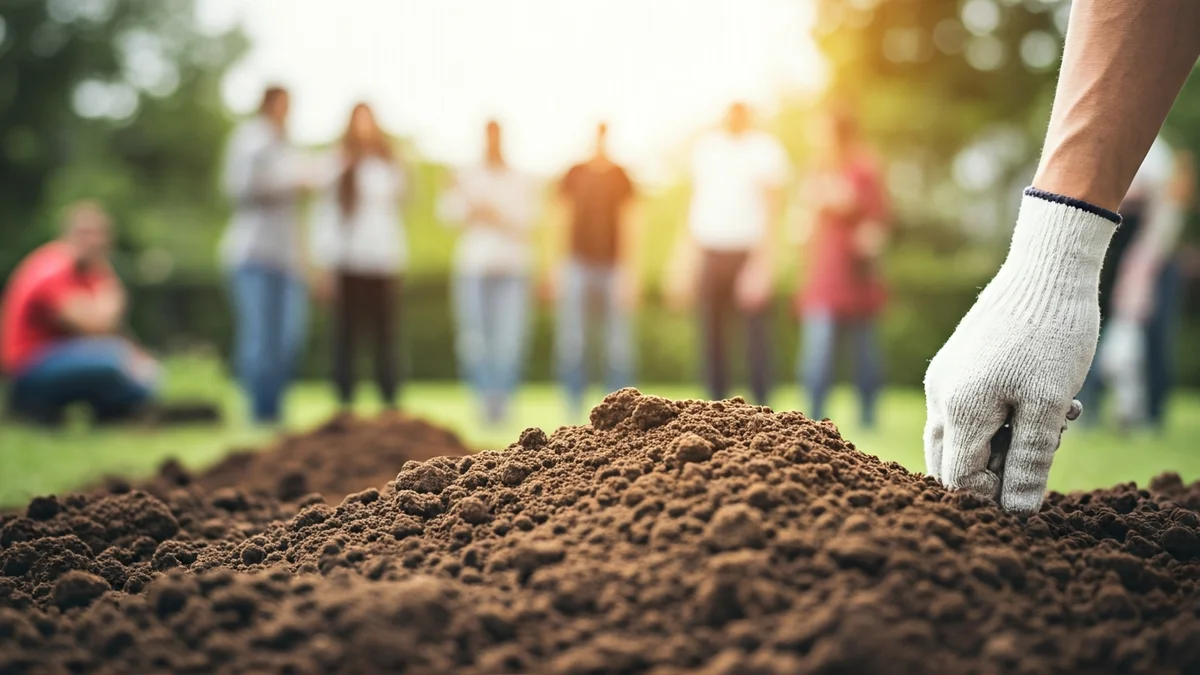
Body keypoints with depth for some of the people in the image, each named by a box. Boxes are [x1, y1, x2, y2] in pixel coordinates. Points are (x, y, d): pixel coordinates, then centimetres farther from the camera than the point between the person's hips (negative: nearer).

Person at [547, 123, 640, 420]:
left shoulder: (621, 178, 2)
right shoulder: (573, 176, 6)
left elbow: (629, 225, 2)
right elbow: (562, 220, 9)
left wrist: (630, 272, -3)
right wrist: (556, 264, 4)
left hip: (612, 267, -1)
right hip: (577, 264, 1)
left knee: (617, 339, 2)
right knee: (571, 336, -4)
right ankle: (573, 404, 5)